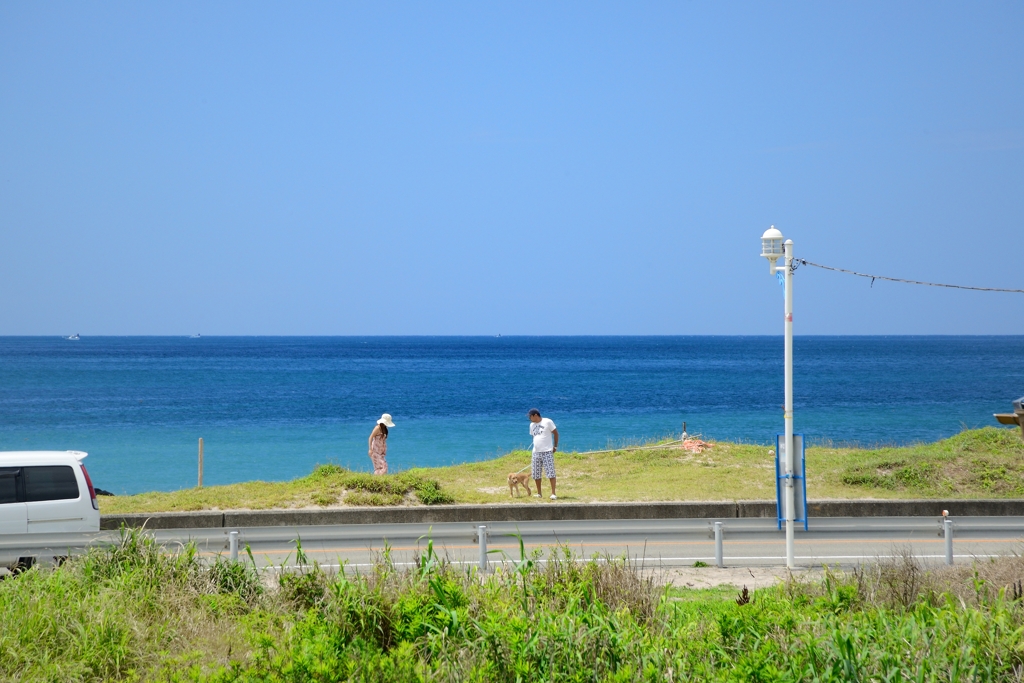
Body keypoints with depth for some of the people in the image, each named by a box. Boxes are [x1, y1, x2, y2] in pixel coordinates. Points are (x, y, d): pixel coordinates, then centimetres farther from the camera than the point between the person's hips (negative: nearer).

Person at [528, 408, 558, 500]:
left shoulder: (547, 422, -5)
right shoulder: (532, 425, 13)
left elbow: (555, 433, -1)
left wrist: (555, 446, -1)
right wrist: (536, 447, 16)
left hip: (547, 451, -6)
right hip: (536, 452, 6)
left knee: (551, 473, -9)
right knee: (536, 475, 7)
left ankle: (553, 493, -9)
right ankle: (539, 493, 18)